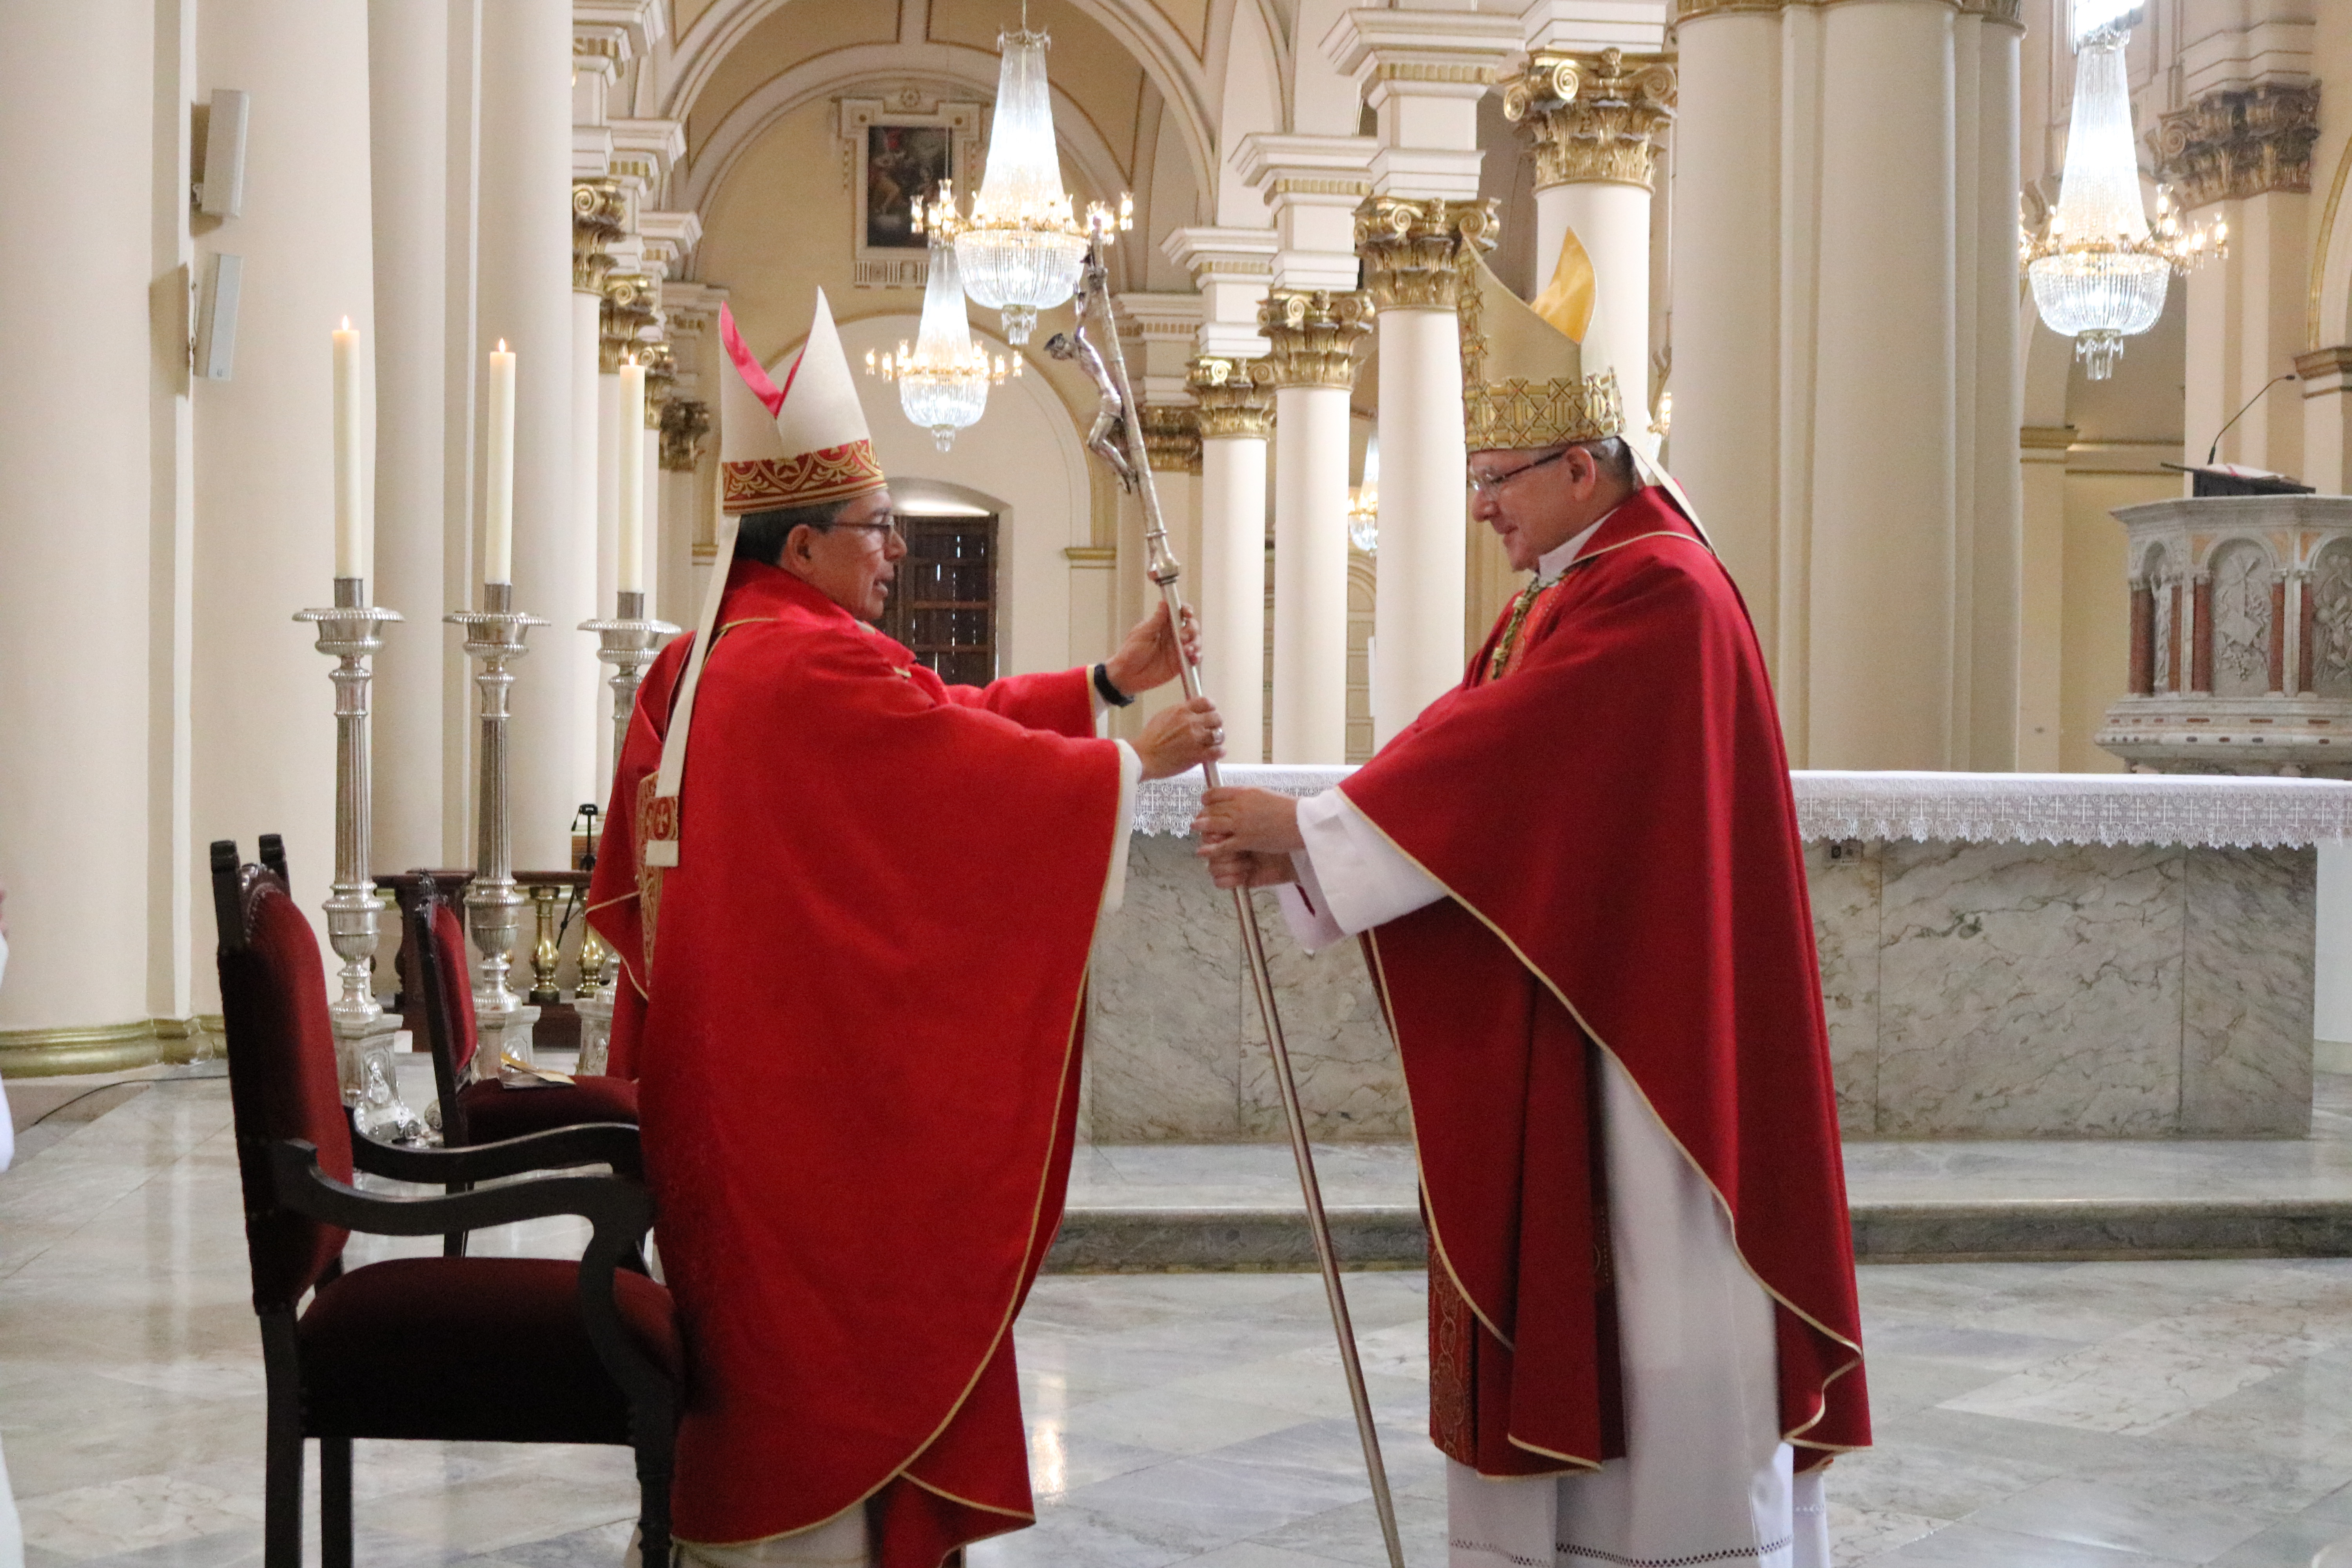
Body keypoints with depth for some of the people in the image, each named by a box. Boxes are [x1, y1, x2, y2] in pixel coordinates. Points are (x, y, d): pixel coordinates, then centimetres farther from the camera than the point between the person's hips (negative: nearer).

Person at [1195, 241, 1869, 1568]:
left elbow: (1495, 752, -22)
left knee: (1656, 1291, -2)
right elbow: (1473, 764, 8)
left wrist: (1309, 827, -18)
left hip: (1642, 1026, -9)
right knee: (1563, 1299, 12)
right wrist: (1301, 852, -4)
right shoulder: (1566, 599, 15)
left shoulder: (1658, 593, -15)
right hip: (1551, 1032, 9)